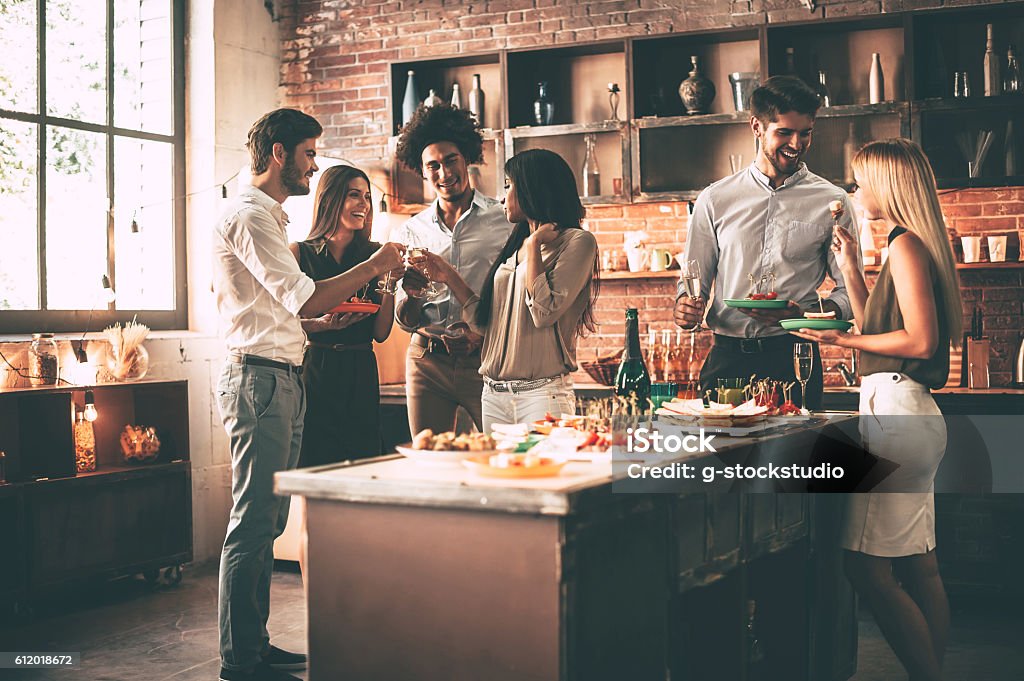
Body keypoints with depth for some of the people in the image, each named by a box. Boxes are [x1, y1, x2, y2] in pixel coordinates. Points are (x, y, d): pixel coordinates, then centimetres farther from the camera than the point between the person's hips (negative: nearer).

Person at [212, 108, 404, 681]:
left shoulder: (270, 216, 22)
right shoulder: (249, 216, -12)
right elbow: (305, 300, -20)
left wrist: (334, 306, 13)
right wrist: (373, 265, -10)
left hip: (283, 380, 10)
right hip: (259, 379, -10)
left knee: (267, 520, 12)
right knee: (253, 521, -7)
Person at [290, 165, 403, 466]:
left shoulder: (375, 254, 8)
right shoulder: (299, 253, 1)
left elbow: (381, 333, 5)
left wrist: (391, 281, -6)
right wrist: (323, 324, -19)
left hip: (361, 375, 3)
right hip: (315, 371, -3)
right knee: (314, 467, -3)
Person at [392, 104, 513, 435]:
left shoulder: (504, 221, 2)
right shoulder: (411, 232, 12)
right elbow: (406, 323, 12)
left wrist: (482, 332, -16)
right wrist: (411, 294, -9)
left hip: (487, 357, -3)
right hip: (428, 361, 3)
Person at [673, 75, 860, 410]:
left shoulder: (832, 202, 6)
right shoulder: (715, 200, 10)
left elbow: (849, 291, 3)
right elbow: (695, 279, 14)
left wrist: (806, 315, -16)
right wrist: (686, 307, -9)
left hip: (795, 359, -1)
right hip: (727, 359, 1)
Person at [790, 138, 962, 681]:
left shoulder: (907, 245, -11)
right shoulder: (911, 246, 19)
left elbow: (920, 340, -18)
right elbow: (879, 326, 24)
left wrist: (843, 340, -11)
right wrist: (850, 268, 21)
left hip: (897, 410, -11)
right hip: (908, 413, 11)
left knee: (868, 568, -10)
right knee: (918, 568, 12)